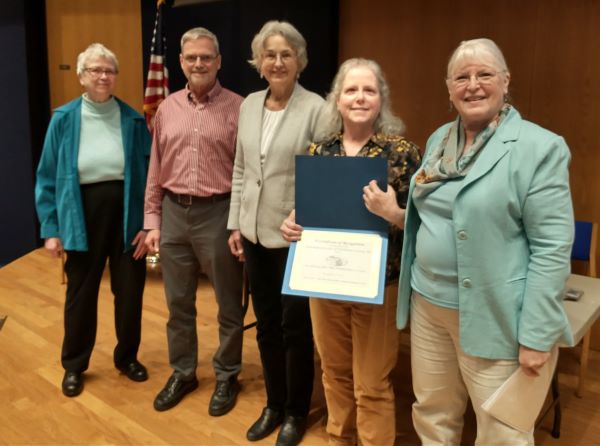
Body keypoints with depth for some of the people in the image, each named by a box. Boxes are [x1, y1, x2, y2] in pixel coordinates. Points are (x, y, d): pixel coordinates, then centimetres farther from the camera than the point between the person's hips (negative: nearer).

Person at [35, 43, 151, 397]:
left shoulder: (133, 120, -3)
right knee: (81, 293, 13)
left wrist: (148, 223, -7)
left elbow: (148, 175, -2)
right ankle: (74, 365, 32)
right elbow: (48, 178, -1)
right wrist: (51, 228, -5)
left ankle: (127, 357, 34)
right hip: (82, 216, 0)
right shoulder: (64, 119, -3)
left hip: (126, 215, 1)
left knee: (130, 290, 11)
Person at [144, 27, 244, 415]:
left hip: (219, 212, -4)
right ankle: (182, 373, 33)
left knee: (228, 304, 9)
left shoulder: (237, 109, -6)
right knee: (178, 302, 15)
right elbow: (156, 171, 10)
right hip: (174, 212, 4)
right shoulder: (167, 109, 7)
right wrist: (152, 220, 7)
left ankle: (226, 376, 28)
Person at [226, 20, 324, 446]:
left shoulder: (315, 108, -10)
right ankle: (274, 404, 34)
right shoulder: (249, 104, 8)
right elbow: (240, 169, 12)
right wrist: (235, 224, 10)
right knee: (266, 324, 15)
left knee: (295, 326, 7)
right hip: (256, 232, 6)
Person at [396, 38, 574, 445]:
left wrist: (536, 335, -17)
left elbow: (553, 248, -16)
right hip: (427, 303, 6)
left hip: (494, 317, -5)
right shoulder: (438, 139, 8)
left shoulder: (540, 148, -13)